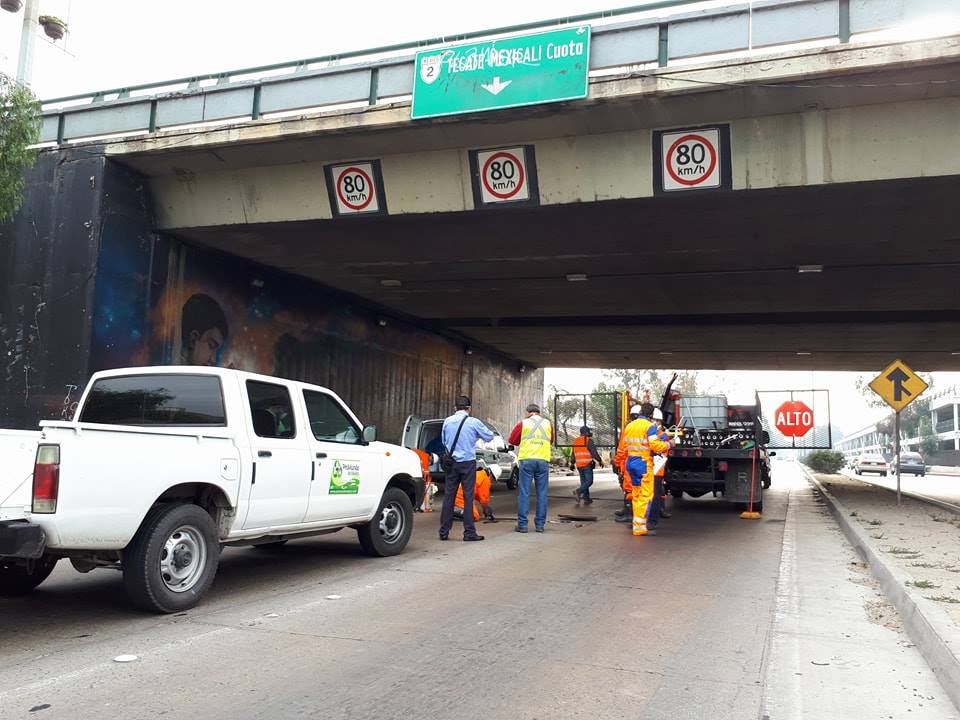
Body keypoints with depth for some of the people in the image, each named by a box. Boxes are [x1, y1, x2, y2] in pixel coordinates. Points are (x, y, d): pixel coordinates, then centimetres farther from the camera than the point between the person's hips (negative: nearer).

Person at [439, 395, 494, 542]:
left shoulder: (447, 421, 2)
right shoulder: (474, 422, -7)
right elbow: (489, 437, 4)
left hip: (451, 462, 3)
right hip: (468, 462, -3)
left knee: (448, 496, 8)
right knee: (468, 497, 1)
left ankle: (444, 531, 12)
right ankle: (469, 532, 3)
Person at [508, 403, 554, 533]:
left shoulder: (523, 423, 3)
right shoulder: (548, 423, 11)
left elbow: (512, 440, 11)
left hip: (526, 460, -2)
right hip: (543, 460, 2)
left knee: (524, 493, 2)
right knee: (542, 493, 7)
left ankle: (522, 524, 2)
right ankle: (540, 524, 9)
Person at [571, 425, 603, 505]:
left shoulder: (575, 441, 13)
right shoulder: (588, 440, -9)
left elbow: (574, 454, 20)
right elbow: (594, 452, -13)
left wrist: (573, 463, 28)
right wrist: (600, 461, -5)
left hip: (579, 465, 7)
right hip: (587, 464, -7)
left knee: (584, 481, 13)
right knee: (589, 481, -5)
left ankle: (586, 498, 13)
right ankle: (578, 491, -22)